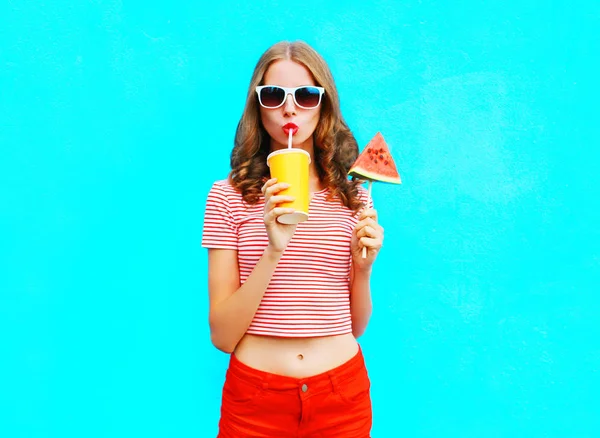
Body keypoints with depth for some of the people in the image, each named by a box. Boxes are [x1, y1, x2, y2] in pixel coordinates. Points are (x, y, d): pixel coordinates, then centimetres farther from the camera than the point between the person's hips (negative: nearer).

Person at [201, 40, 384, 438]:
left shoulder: (353, 195, 1)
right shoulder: (228, 196, -5)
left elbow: (356, 326, 6)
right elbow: (222, 335, -10)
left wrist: (363, 267, -11)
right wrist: (272, 252, -21)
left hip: (343, 394, 2)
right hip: (256, 395, -2)